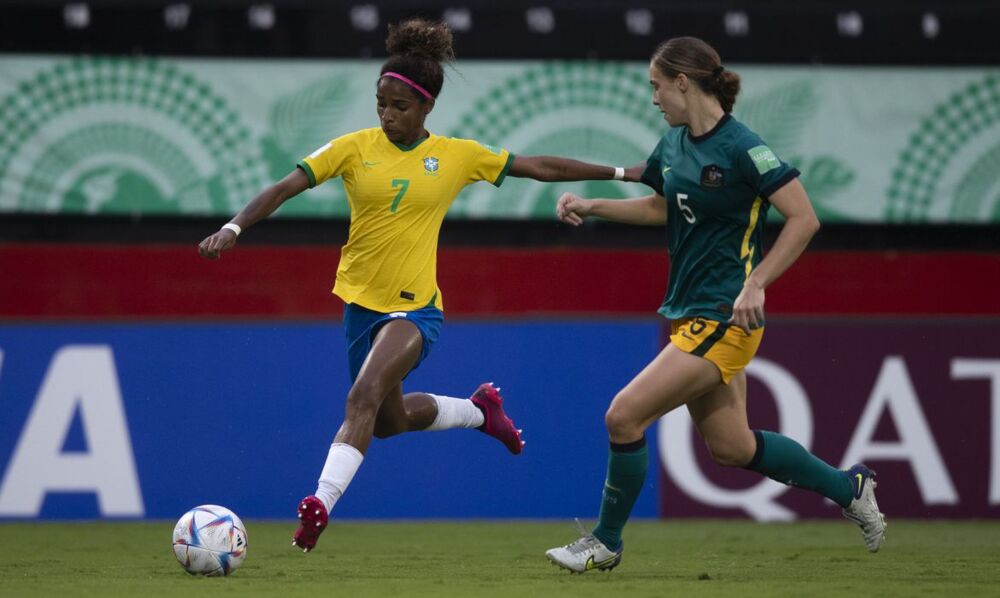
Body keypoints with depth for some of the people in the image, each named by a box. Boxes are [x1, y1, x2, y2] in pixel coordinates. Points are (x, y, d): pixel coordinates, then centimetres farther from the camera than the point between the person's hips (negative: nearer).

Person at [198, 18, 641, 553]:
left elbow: (538, 167, 6)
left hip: (415, 307, -3)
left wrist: (619, 173, 6)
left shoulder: (458, 156, -2)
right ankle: (480, 410, 46)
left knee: (364, 397, -27)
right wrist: (235, 227, -25)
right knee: (389, 420, 20)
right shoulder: (355, 148, -4)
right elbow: (283, 188, -9)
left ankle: (321, 503, -31)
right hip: (361, 301, 3)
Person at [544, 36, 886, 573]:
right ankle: (847, 488, 31)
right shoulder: (673, 144, 8)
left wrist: (756, 284, -23)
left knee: (624, 416, -12)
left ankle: (605, 542, 5)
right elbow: (661, 208, 27)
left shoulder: (742, 148, -17)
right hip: (690, 313, 9)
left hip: (723, 320, -9)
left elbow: (804, 219, -17)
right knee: (731, 447, 15)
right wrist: (590, 206, 15)